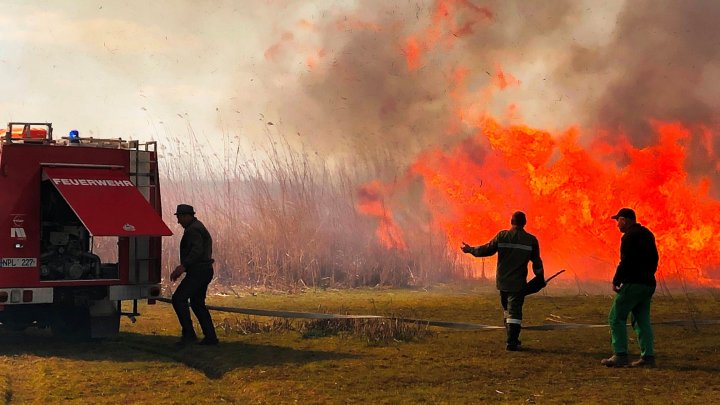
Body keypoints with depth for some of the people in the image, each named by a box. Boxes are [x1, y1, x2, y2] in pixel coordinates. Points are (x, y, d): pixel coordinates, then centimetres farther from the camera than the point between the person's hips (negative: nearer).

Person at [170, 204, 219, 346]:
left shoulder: (193, 229, -13)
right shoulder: (199, 227, 21)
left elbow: (197, 250, -26)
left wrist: (183, 266, -32)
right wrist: (183, 266, 25)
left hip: (198, 272, -11)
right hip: (205, 270, 11)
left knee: (178, 298, -12)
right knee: (197, 303, 15)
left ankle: (189, 333, -15)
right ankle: (210, 337, 14)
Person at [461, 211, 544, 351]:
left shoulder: (502, 236, -2)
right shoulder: (531, 240, -3)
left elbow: (487, 250, 2)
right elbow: (536, 262, 3)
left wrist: (470, 250, 18)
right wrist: (540, 278, 17)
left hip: (502, 281, 2)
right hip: (518, 283, -2)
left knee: (507, 309, 18)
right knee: (514, 311, -3)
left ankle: (513, 339, 25)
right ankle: (512, 342, -12)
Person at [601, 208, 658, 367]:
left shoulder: (629, 237, -12)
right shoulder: (647, 234, 16)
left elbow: (625, 262, -18)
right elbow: (654, 258, 20)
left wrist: (616, 281, -11)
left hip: (633, 284, -9)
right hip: (648, 284, 9)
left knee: (616, 318, -3)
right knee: (642, 321, 11)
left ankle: (620, 355, -10)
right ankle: (648, 356, 5)